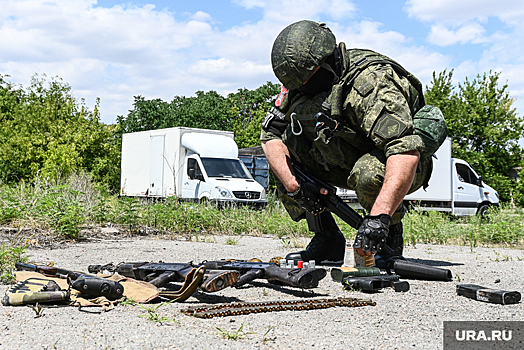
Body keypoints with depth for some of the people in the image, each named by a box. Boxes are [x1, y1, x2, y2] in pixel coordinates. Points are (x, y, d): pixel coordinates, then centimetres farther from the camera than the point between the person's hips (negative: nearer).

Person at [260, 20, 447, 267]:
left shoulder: (371, 83, -32)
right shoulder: (299, 79, -11)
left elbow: (406, 151, -43)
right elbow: (270, 133, -10)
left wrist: (379, 215, -52)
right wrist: (293, 186, -23)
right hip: (349, 160, 6)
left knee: (368, 173, -40)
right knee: (284, 144, -12)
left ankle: (391, 237, -6)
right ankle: (327, 241, -4)